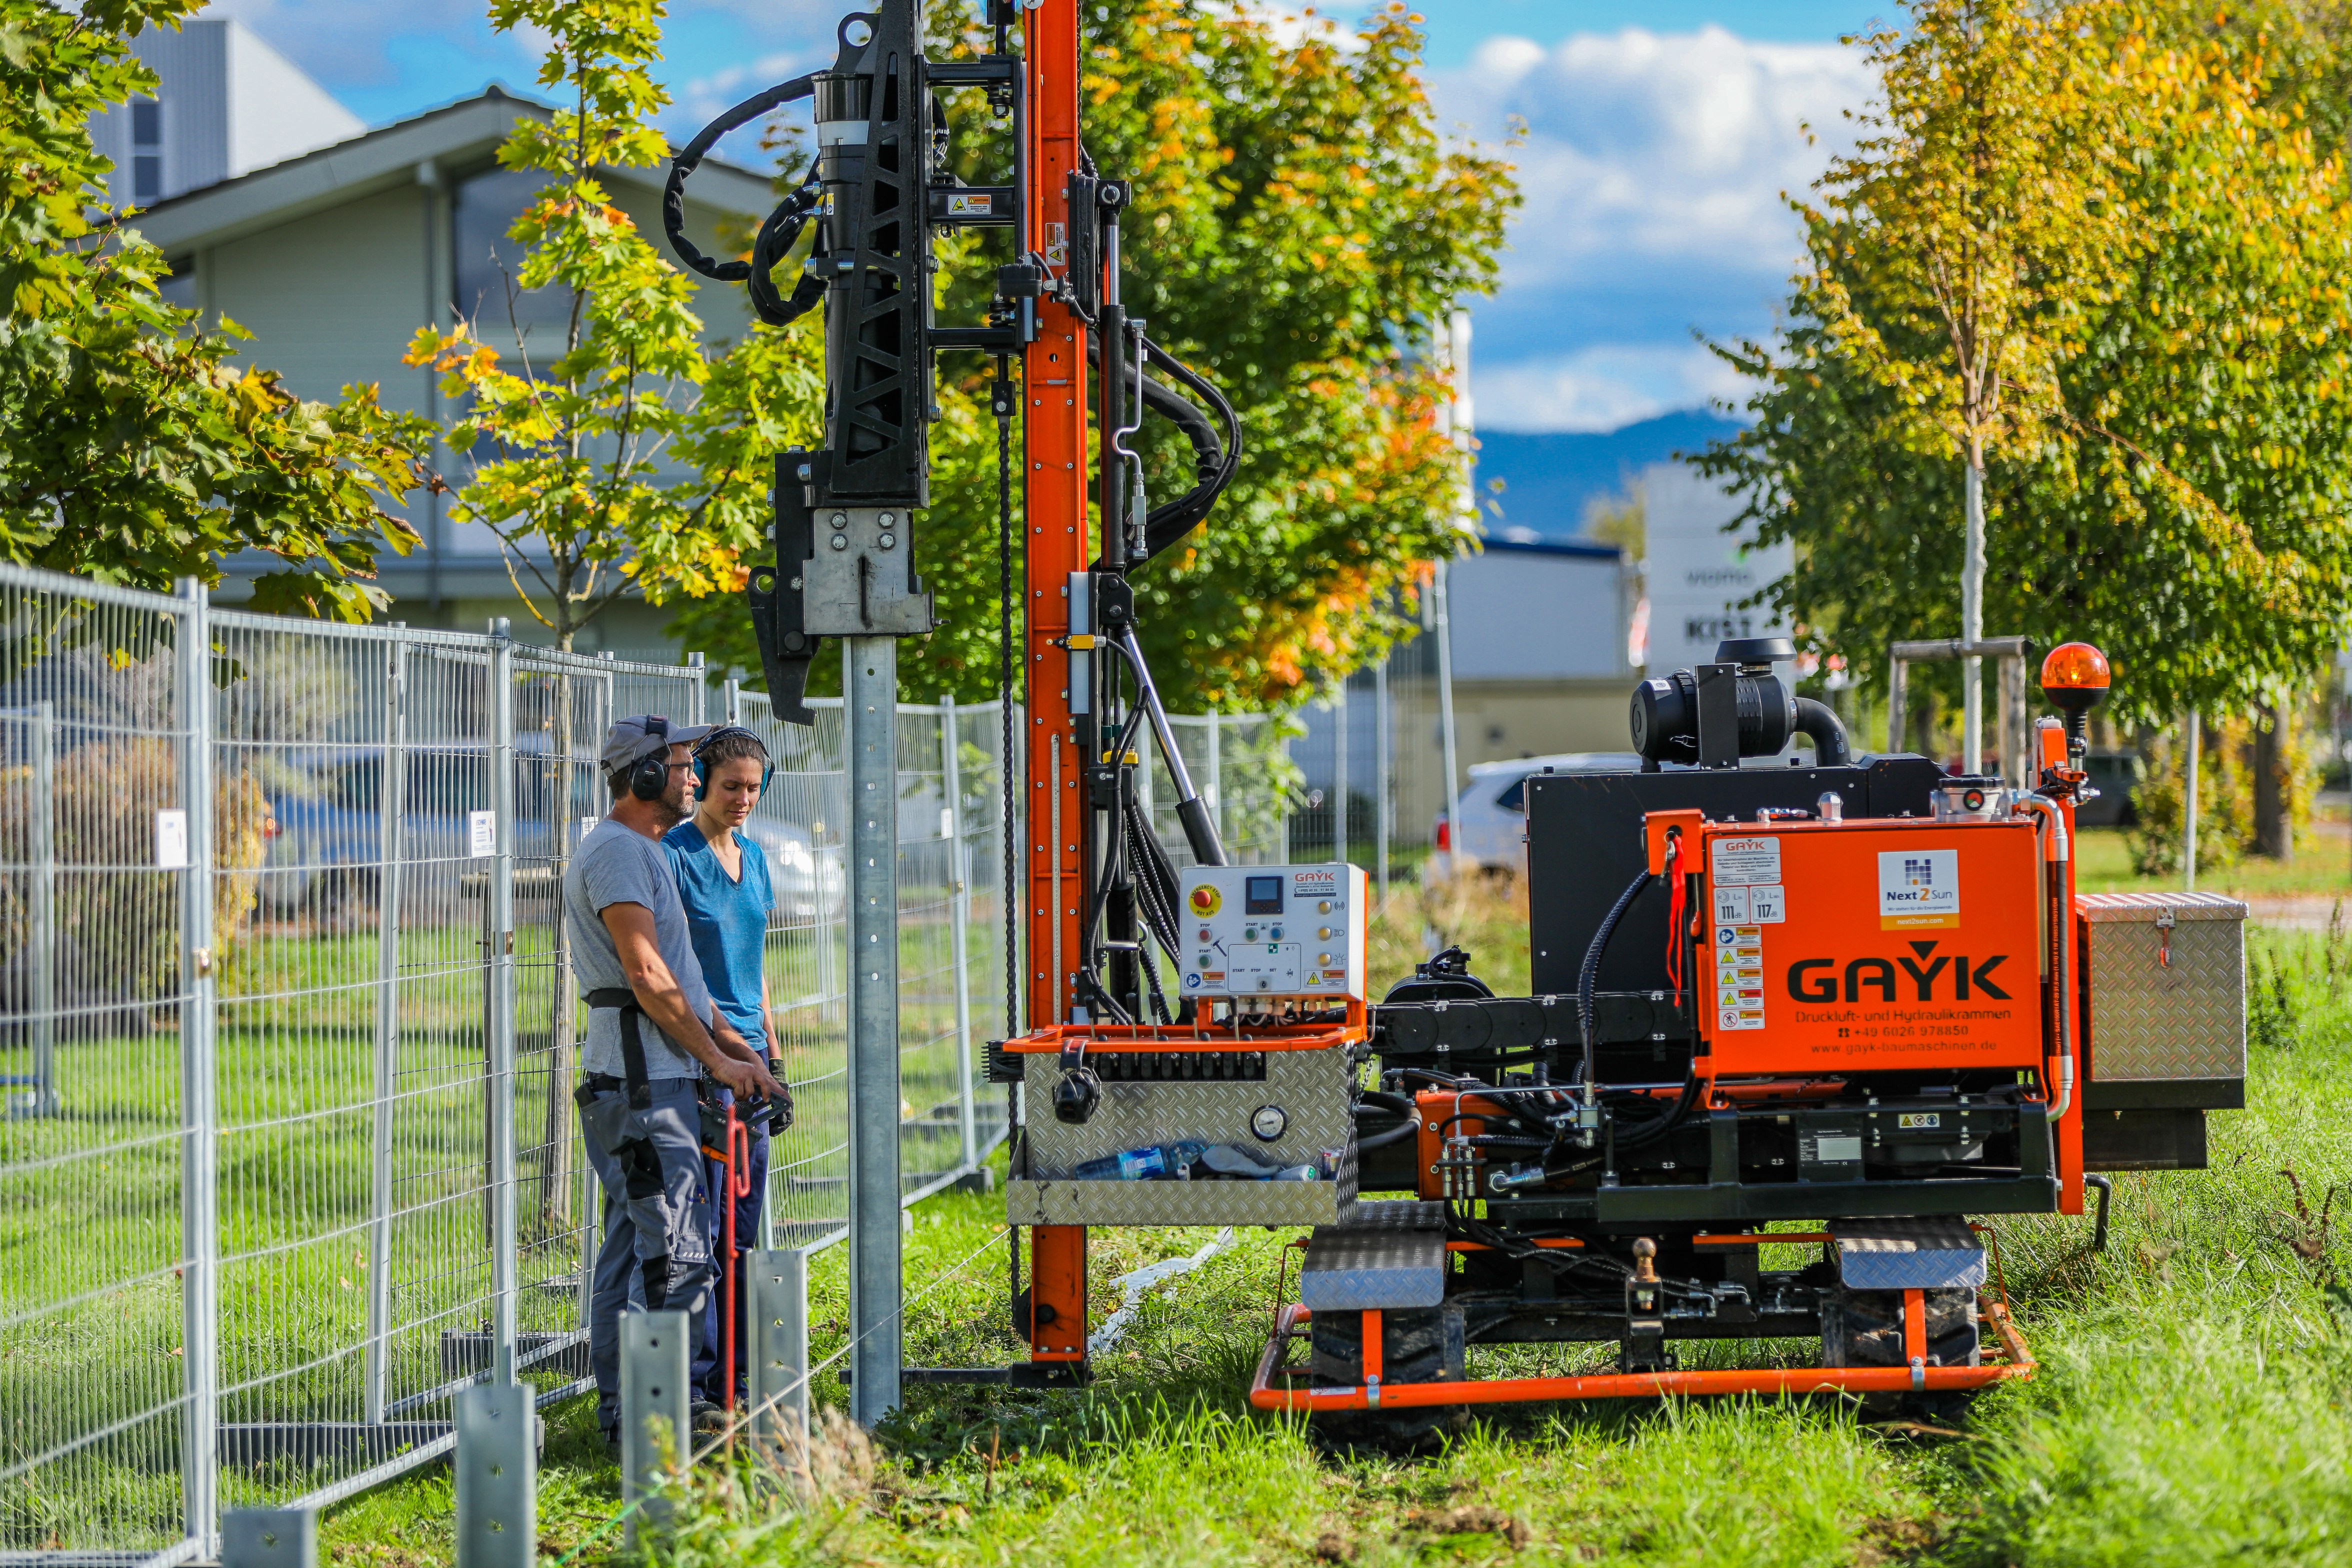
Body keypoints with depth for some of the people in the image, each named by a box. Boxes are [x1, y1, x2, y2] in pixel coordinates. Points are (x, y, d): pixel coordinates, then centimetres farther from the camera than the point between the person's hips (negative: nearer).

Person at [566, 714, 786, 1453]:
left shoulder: (645, 854, 21)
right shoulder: (616, 852, -12)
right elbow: (648, 978, -18)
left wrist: (737, 1046, 14)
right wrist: (719, 1059, -13)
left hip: (657, 1079, 11)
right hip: (642, 1080, -11)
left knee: (633, 1243, 12)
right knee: (676, 1252, -13)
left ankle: (622, 1411, 17)